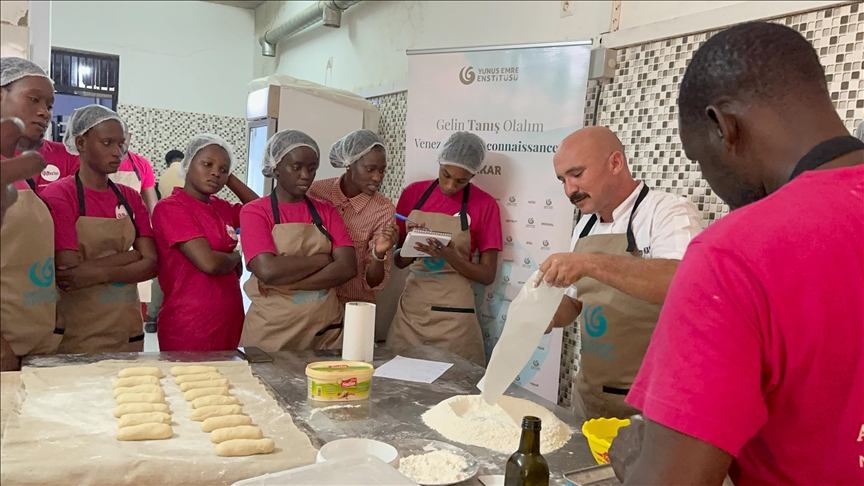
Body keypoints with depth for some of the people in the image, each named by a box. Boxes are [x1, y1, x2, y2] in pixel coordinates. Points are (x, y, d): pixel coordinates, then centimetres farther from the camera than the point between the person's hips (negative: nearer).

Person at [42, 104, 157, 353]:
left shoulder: (131, 198, 7)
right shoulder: (58, 195, -9)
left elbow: (151, 264, -2)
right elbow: (68, 271, -17)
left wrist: (98, 272, -17)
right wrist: (132, 254, -10)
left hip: (129, 331, 5)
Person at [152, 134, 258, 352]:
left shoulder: (221, 207, 9)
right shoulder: (171, 207, -13)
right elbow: (209, 262, -21)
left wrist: (230, 179, 9)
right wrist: (235, 257, -1)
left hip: (229, 319, 7)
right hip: (189, 324, -7)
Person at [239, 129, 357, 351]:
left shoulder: (326, 211, 7)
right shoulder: (254, 212, -4)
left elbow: (348, 267, -7)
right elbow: (268, 270, -20)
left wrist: (285, 282, -15)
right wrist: (323, 259, -10)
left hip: (325, 331, 3)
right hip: (271, 332, -3)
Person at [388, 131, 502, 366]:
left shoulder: (485, 205, -6)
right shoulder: (413, 193, 3)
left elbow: (488, 275, -4)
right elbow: (398, 260, 9)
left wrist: (450, 257, -20)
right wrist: (412, 245, -12)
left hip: (453, 316, -3)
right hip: (410, 310, 3)